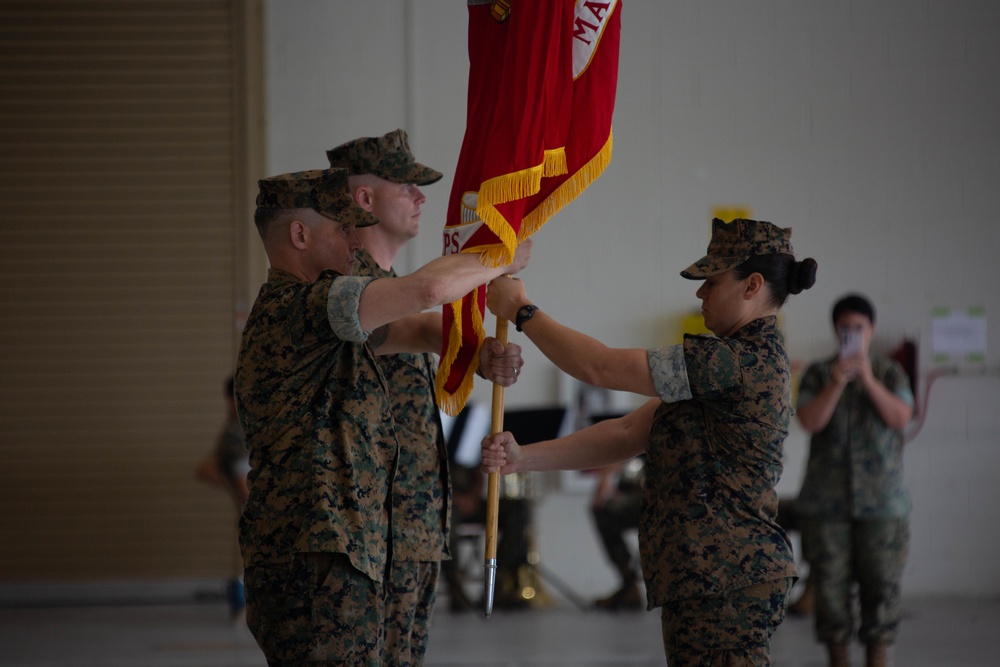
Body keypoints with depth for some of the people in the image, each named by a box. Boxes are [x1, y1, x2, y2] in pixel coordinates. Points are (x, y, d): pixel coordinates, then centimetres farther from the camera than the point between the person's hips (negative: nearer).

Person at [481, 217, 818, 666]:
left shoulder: (741, 360, -16)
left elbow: (599, 367, -16)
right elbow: (627, 433, 14)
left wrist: (521, 311, -3)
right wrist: (523, 458, 6)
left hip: (725, 580, -11)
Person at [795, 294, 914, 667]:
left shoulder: (890, 373, 6)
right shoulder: (818, 374, 6)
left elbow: (901, 418, -8)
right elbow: (810, 421, -7)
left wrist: (868, 380, -17)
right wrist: (838, 383, -19)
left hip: (881, 501, 0)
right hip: (827, 502, 0)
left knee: (881, 584, -3)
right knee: (830, 584, 1)